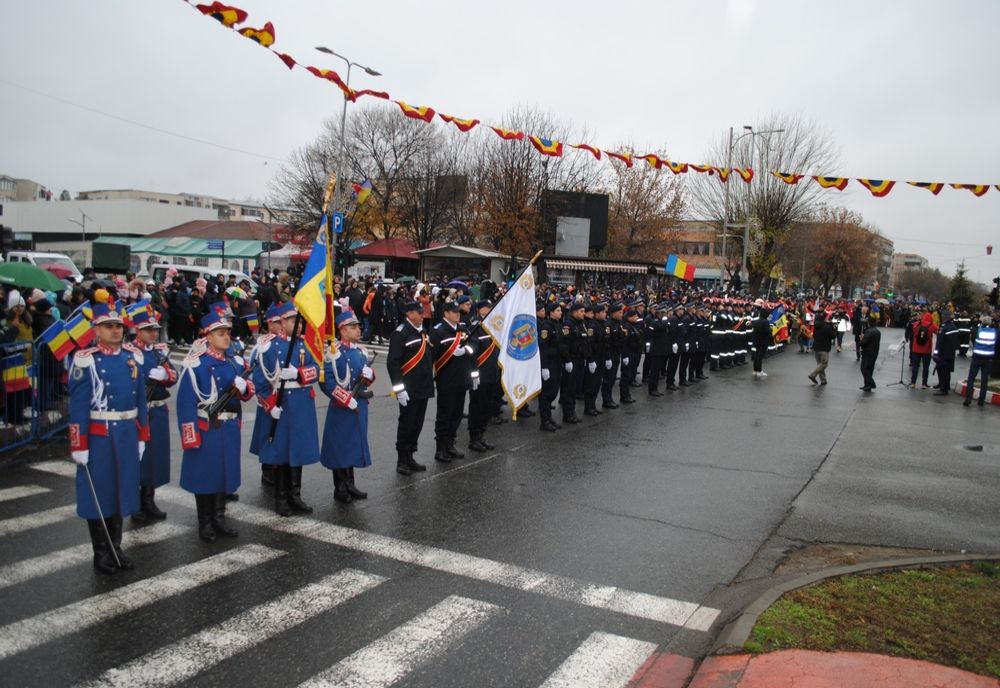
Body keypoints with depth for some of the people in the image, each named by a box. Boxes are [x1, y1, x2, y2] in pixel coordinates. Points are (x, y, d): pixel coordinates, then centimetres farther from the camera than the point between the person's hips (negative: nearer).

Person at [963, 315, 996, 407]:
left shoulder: (978, 329, -9)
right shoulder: (995, 331, -3)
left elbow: (973, 340, 2)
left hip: (977, 357, -2)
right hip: (988, 358, 2)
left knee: (971, 378, 5)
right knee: (984, 380, 10)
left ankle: (968, 398, -2)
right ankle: (981, 400, 12)